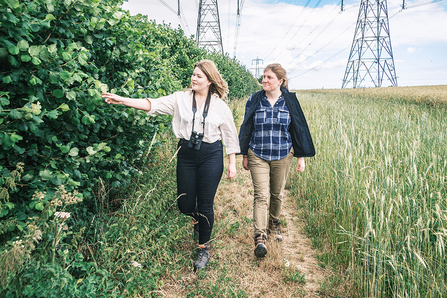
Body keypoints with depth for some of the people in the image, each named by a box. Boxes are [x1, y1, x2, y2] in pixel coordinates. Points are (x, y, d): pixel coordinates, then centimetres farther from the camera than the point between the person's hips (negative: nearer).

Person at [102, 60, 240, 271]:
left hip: (211, 156, -2)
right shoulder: (180, 99, 0)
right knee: (185, 204, 7)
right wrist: (123, 100, -22)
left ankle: (203, 248, 24)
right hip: (186, 154, 2)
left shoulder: (220, 106, 0)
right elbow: (154, 104, -10)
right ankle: (197, 219, 46)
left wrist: (232, 163, 3)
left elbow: (230, 136, 5)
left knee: (205, 205, 2)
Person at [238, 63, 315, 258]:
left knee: (277, 194, 14)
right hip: (258, 156, -1)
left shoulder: (290, 102, -1)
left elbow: (298, 129, 4)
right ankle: (260, 237, -9)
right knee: (261, 195, -9)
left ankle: (274, 223, 39)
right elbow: (246, 129, 6)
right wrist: (244, 155, 7)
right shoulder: (254, 101, 0)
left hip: (283, 156, 1)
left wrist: (301, 157, 3)